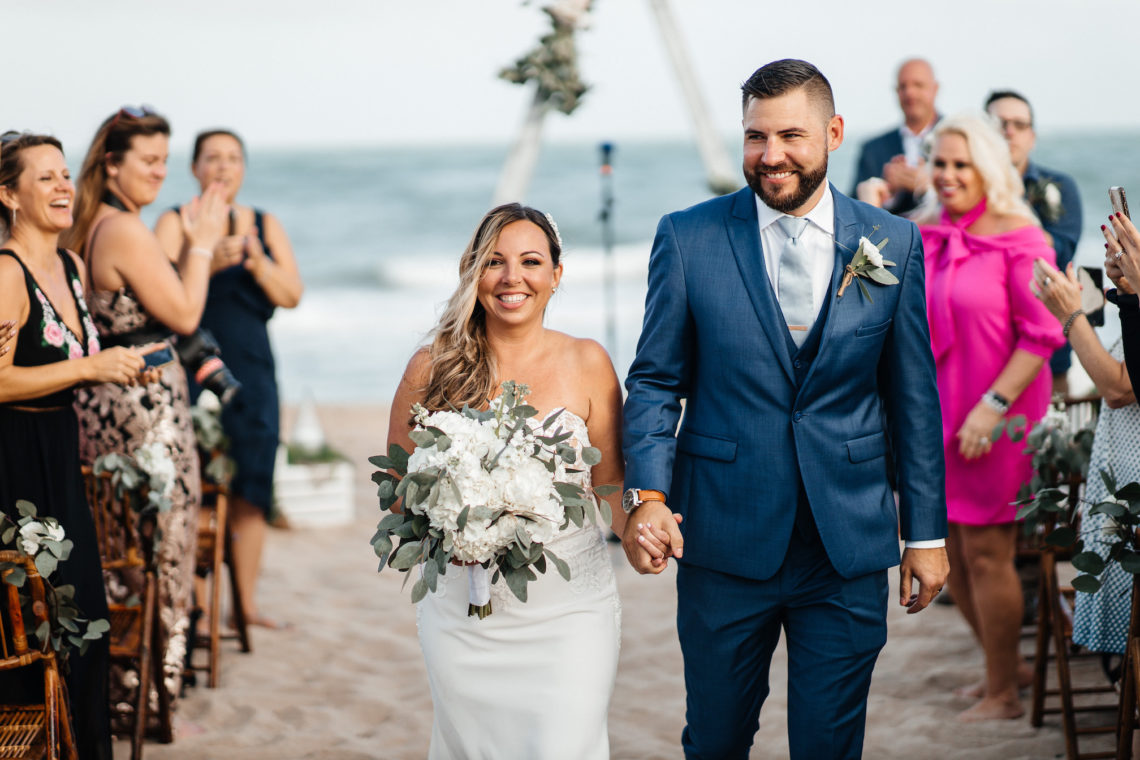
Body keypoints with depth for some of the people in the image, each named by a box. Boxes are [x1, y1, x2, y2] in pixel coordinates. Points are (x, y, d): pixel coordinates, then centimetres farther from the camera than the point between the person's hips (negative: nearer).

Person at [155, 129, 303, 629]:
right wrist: (210, 261, -24)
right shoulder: (175, 223, 2)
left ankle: (247, 601, 9)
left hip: (251, 372, 4)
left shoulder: (266, 225, 12)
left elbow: (291, 296, 4)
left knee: (250, 491, 2)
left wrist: (257, 263, -13)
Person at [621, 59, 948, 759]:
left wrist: (926, 532, 6)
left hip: (850, 545, 1)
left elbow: (914, 396, 6)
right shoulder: (688, 238, -2)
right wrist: (647, 497, -15)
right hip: (725, 541, 0)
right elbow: (656, 382, 0)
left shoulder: (894, 243, 2)